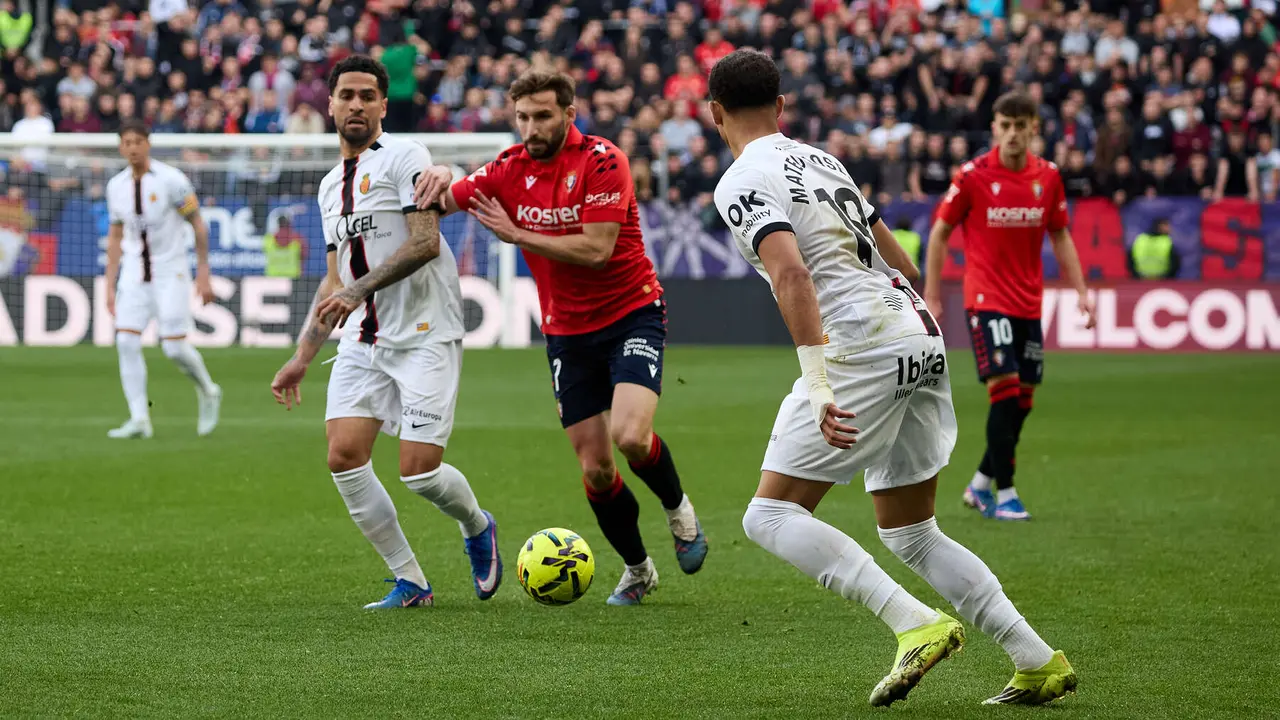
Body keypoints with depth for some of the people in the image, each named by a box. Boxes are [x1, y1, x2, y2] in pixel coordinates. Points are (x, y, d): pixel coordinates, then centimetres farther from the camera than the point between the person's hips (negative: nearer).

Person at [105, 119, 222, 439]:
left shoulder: (171, 180, -11)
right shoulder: (117, 186, 4)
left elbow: (198, 226, -5)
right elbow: (115, 236, 14)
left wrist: (203, 275, -8)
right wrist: (110, 286, 11)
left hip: (171, 271, -4)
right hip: (134, 271, 4)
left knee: (174, 347, -8)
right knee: (126, 341, -10)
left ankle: (207, 392, 21)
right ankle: (139, 419, -6)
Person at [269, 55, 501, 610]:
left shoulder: (404, 157, -5)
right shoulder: (331, 185, 19)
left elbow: (425, 243, -16)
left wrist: (359, 290, -22)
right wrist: (302, 358, 21)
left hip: (424, 334, -7)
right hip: (363, 341, 7)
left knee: (418, 470, -12)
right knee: (344, 456, -10)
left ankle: (477, 528, 23)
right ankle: (409, 583, 2)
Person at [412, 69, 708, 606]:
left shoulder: (602, 160, -15)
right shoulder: (511, 169, 0)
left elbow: (596, 249, -22)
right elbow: (442, 201, 2)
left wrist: (516, 234, -20)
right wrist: (440, 177, -22)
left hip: (632, 315, -4)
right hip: (566, 333, 4)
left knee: (630, 436, -25)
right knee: (595, 470, 1)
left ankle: (677, 509, 6)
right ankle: (637, 569, 24)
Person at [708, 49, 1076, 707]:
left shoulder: (742, 183, -6)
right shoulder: (820, 159, 20)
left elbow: (791, 274, -22)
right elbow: (903, 266, 23)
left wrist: (817, 385, -26)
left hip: (866, 351, -8)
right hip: (922, 337, 8)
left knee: (771, 515, -3)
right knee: (910, 535, 17)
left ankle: (918, 626, -17)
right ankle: (1039, 663, 11)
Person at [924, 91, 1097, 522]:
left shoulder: (1048, 176, 2)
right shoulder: (972, 175, -9)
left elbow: (1060, 235, 13)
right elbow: (939, 233, -2)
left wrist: (1080, 290, 5)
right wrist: (931, 298, -4)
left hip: (1029, 303, 5)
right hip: (986, 300, -5)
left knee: (1022, 400, 7)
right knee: (1005, 390, -14)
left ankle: (980, 485, 23)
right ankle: (1004, 494, -7)